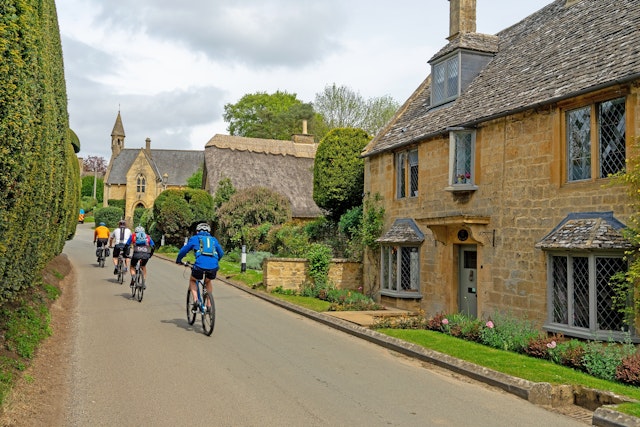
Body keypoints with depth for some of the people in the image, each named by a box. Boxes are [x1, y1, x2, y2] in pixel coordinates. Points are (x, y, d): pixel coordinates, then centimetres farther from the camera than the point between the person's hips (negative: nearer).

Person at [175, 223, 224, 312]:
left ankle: (195, 300, 8)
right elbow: (221, 253, 31)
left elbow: (183, 250, 20)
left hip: (200, 265, -3)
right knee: (208, 282, 33)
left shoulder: (194, 238, 18)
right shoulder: (214, 240, 25)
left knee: (192, 280, 28)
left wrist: (178, 260, 38)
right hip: (213, 267, 3)